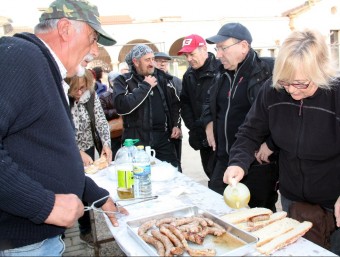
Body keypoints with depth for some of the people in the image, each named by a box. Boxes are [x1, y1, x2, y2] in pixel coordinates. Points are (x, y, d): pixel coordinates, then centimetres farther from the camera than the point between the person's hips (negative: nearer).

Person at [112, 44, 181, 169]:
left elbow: (175, 102, 18)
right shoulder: (123, 80, -2)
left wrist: (176, 125, 5)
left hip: (162, 138, 3)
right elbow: (121, 106, -19)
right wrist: (145, 86, -13)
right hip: (135, 140, -3)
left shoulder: (162, 77, 9)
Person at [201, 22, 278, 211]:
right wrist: (209, 122, 13)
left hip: (258, 163, -7)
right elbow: (210, 101, 29)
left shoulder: (268, 71, -14)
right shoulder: (223, 74, 12)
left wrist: (270, 144, -20)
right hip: (224, 160, 7)